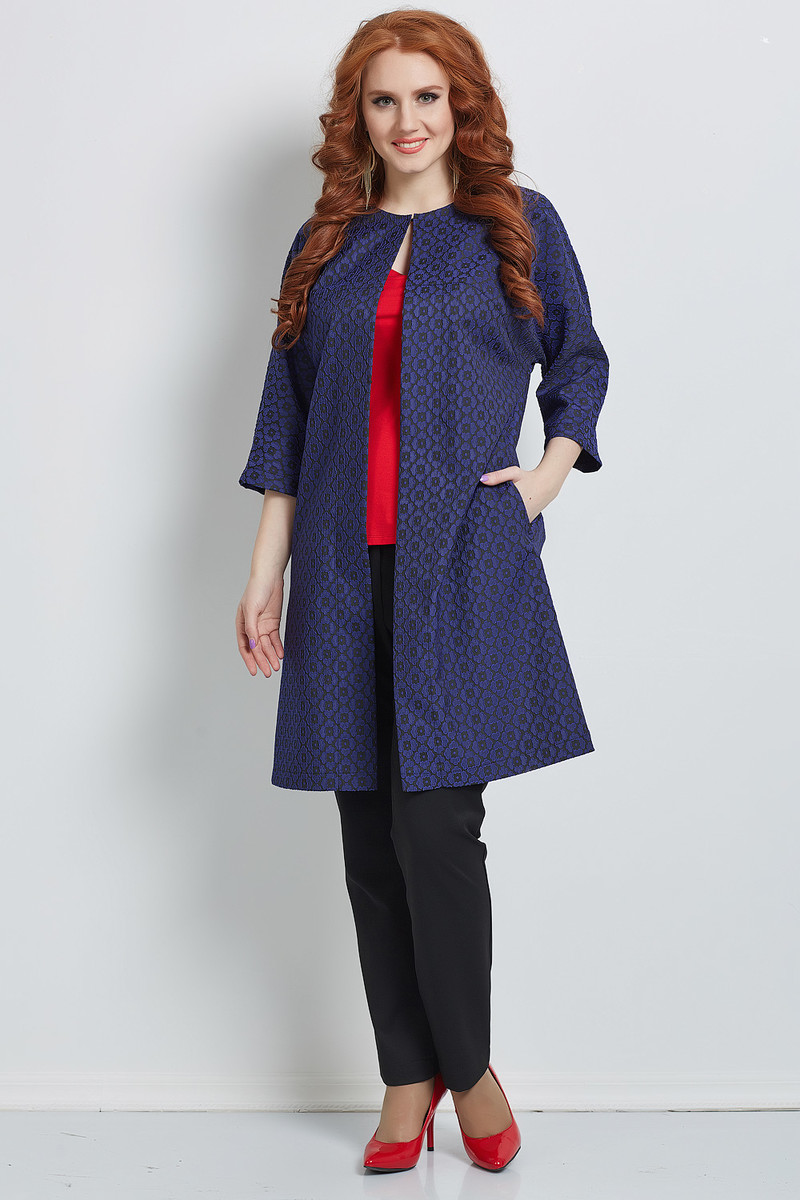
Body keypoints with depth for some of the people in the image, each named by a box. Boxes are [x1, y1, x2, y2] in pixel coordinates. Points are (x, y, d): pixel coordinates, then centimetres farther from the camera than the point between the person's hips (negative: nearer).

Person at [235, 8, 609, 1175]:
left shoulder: (520, 225, 7)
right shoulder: (326, 243, 14)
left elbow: (579, 361, 16)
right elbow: (287, 413, 13)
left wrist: (549, 472, -1)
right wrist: (265, 571, 8)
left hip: (465, 563, -3)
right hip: (345, 565, 4)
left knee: (435, 822, -10)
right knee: (370, 833, 5)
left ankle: (468, 1063, 12)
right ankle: (408, 1077, 19)